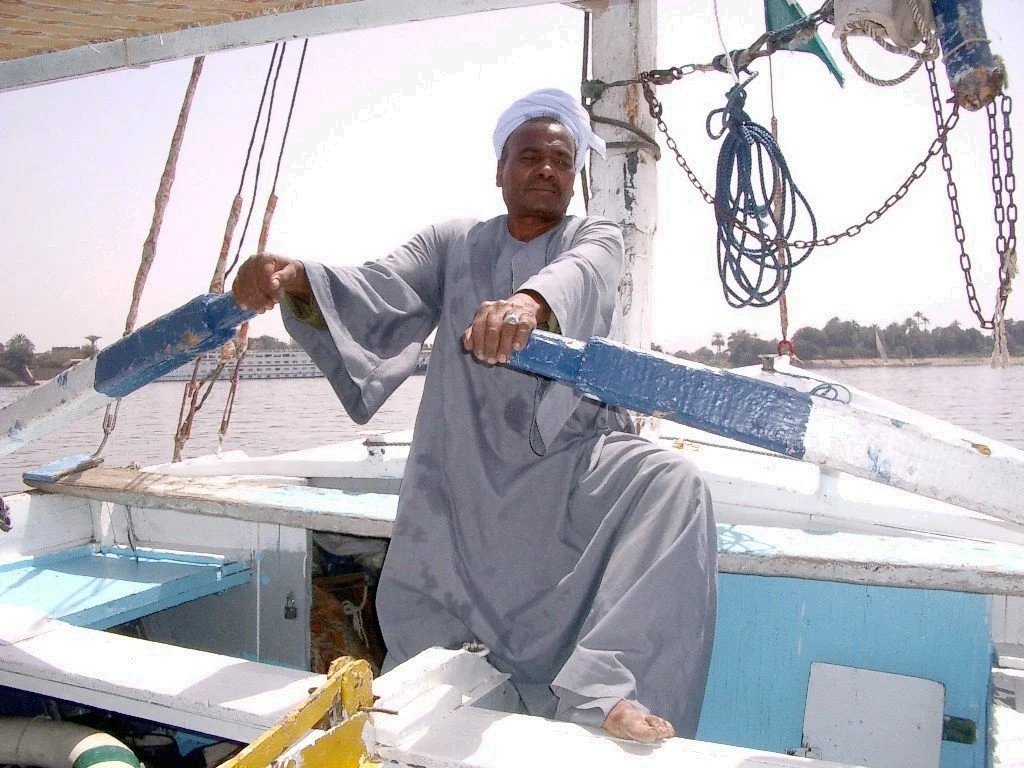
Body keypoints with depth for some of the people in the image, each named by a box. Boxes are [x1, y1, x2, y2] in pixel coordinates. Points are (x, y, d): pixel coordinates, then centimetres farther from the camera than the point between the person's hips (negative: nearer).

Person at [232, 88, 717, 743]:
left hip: (569, 462, -1)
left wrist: (530, 301, -43)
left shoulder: (594, 239, 9)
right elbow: (379, 291, -4)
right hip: (462, 474, 2)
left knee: (673, 485, -29)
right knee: (418, 627, 0)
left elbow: (579, 272, -17)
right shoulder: (451, 243, 14)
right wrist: (298, 280, -27)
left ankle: (605, 689, -32)